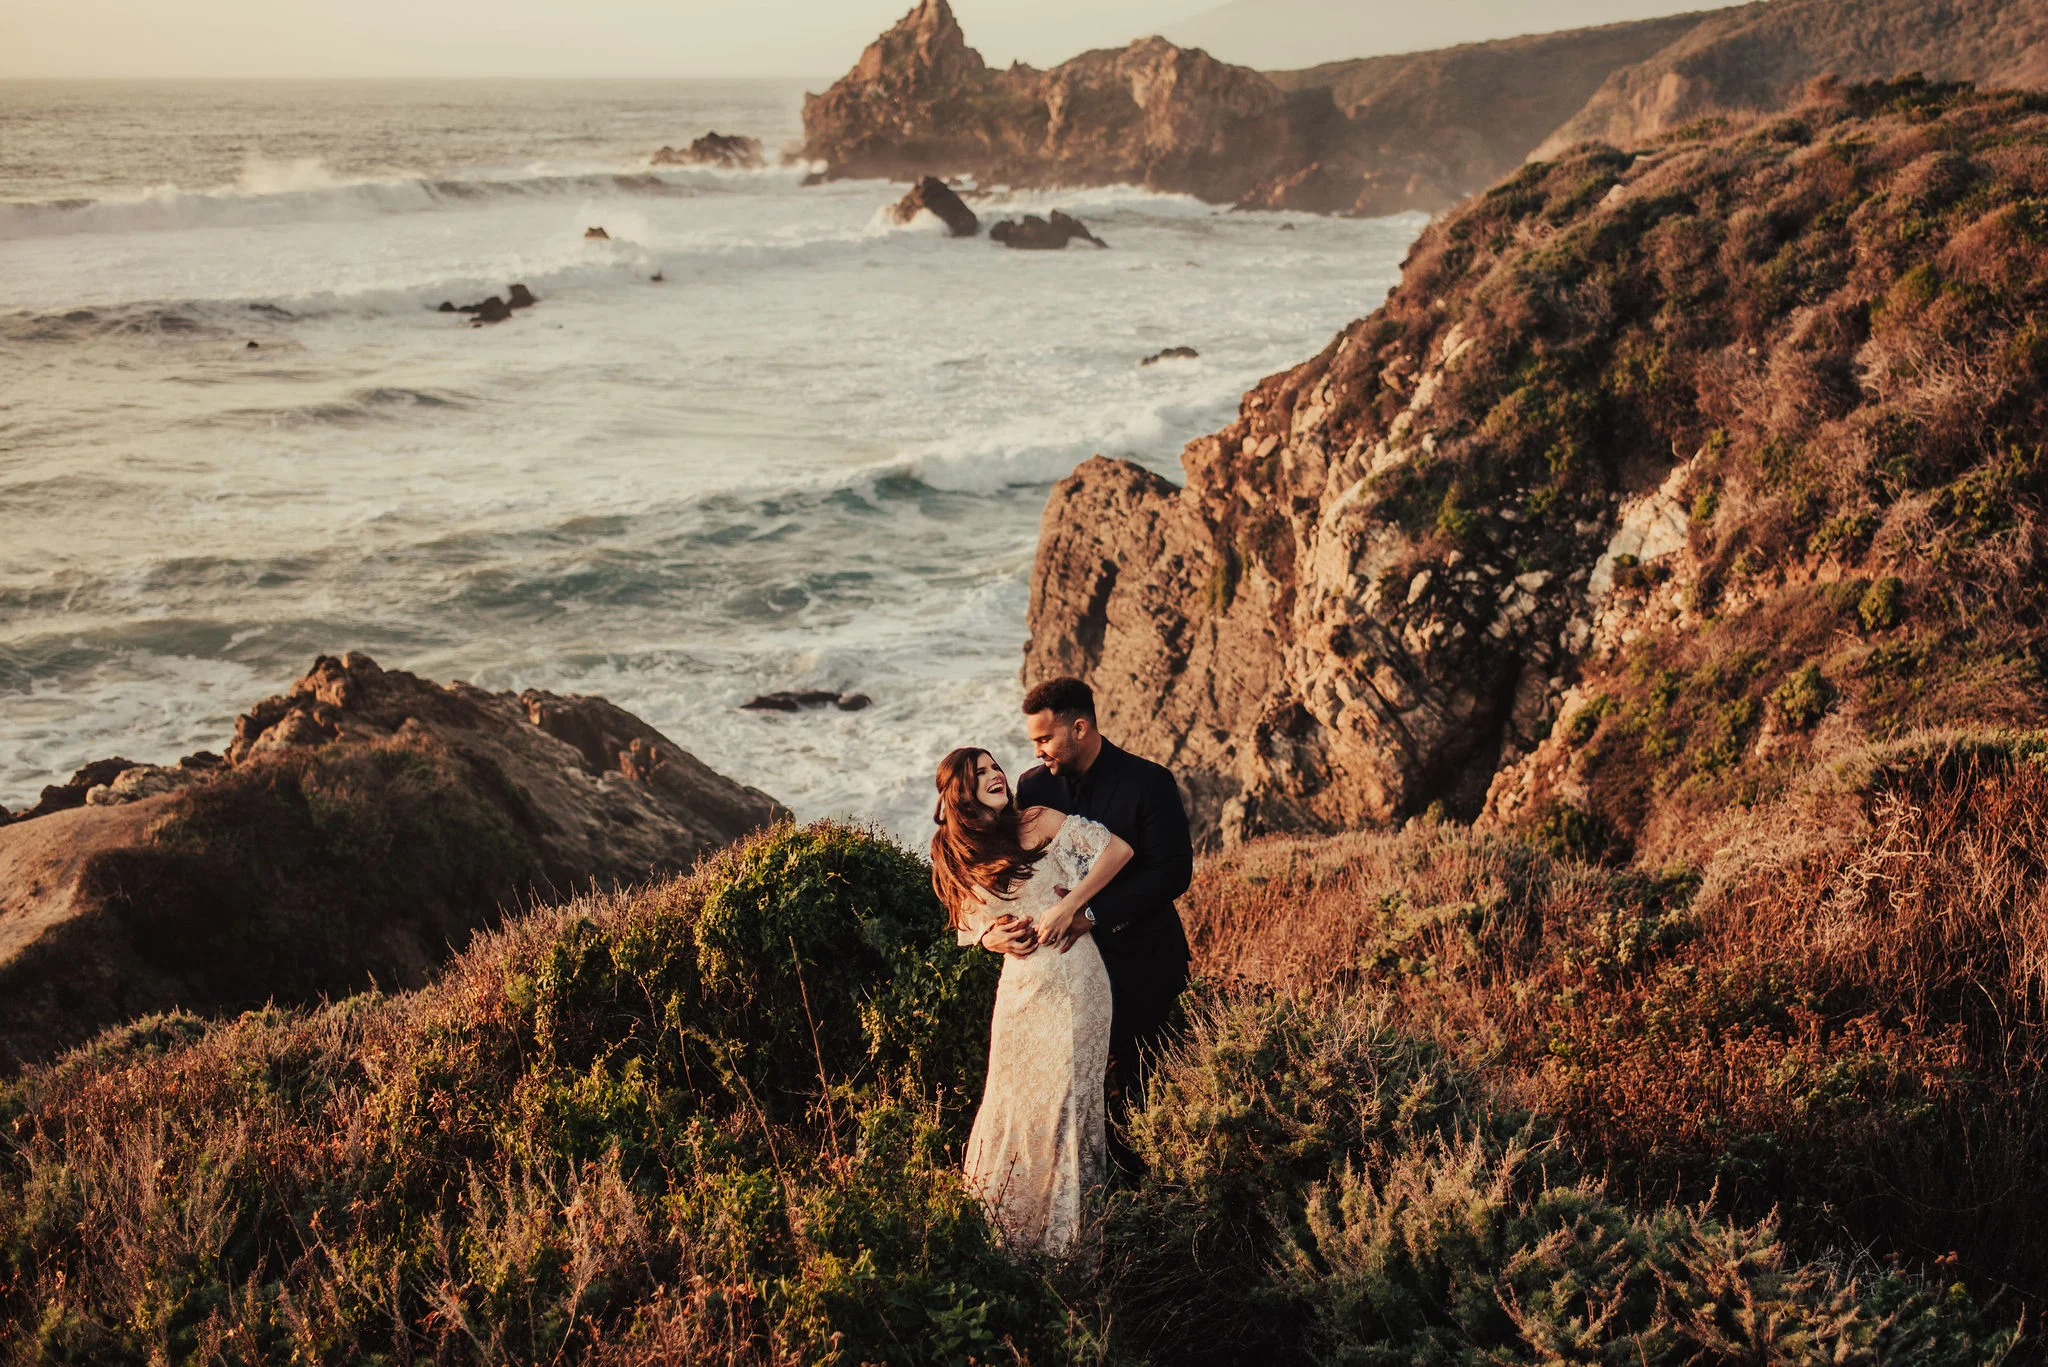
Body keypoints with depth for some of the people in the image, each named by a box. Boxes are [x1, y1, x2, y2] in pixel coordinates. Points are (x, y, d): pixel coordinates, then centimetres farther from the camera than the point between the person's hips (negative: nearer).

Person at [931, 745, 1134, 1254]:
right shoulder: (957, 856, 7)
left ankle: (1062, 1227, 9)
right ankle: (1010, 1221, 22)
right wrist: (992, 936, -4)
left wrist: (1068, 906, -16)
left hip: (1071, 977, -4)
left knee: (1062, 1092, -2)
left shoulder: (1039, 824, -6)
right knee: (1014, 1094, 8)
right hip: (1019, 982, 4)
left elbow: (1119, 849, -11)